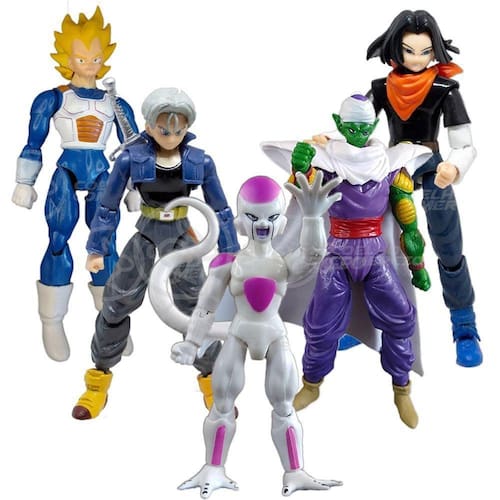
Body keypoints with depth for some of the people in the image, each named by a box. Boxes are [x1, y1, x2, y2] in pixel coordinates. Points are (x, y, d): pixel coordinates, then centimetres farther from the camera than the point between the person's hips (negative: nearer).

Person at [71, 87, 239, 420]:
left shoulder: (200, 162, -11)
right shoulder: (131, 158, -14)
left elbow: (220, 208, 0)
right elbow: (109, 206, -3)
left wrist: (230, 252, 1)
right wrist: (97, 249, 1)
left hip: (181, 238, 0)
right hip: (145, 237, 0)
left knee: (197, 308, 3)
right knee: (116, 304, 4)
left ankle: (211, 379, 22)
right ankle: (99, 380, 22)